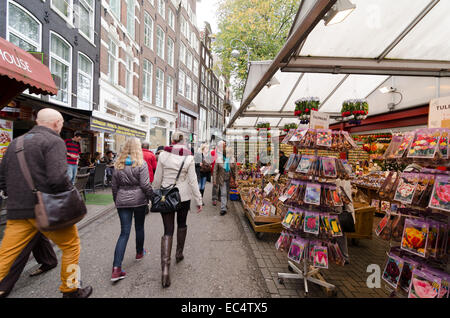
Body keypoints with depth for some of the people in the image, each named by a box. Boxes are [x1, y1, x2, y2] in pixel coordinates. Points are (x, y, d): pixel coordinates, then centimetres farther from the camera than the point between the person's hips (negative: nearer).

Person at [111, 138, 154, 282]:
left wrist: (116, 200, 21)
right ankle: (139, 252, 39)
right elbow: (145, 185, -15)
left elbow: (114, 186, 10)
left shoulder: (118, 165, 4)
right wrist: (151, 197, -1)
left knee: (124, 232, 5)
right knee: (139, 228, 18)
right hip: (139, 200, -3)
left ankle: (116, 268, 1)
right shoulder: (141, 164, -11)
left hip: (122, 201, 3)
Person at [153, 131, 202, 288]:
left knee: (168, 231, 5)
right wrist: (198, 200, -1)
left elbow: (157, 178, -2)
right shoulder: (189, 158, -8)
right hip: (184, 197, 0)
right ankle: (179, 254, 40)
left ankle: (165, 268, -3)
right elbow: (192, 181, -9)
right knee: (182, 224, 23)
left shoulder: (163, 155, -6)